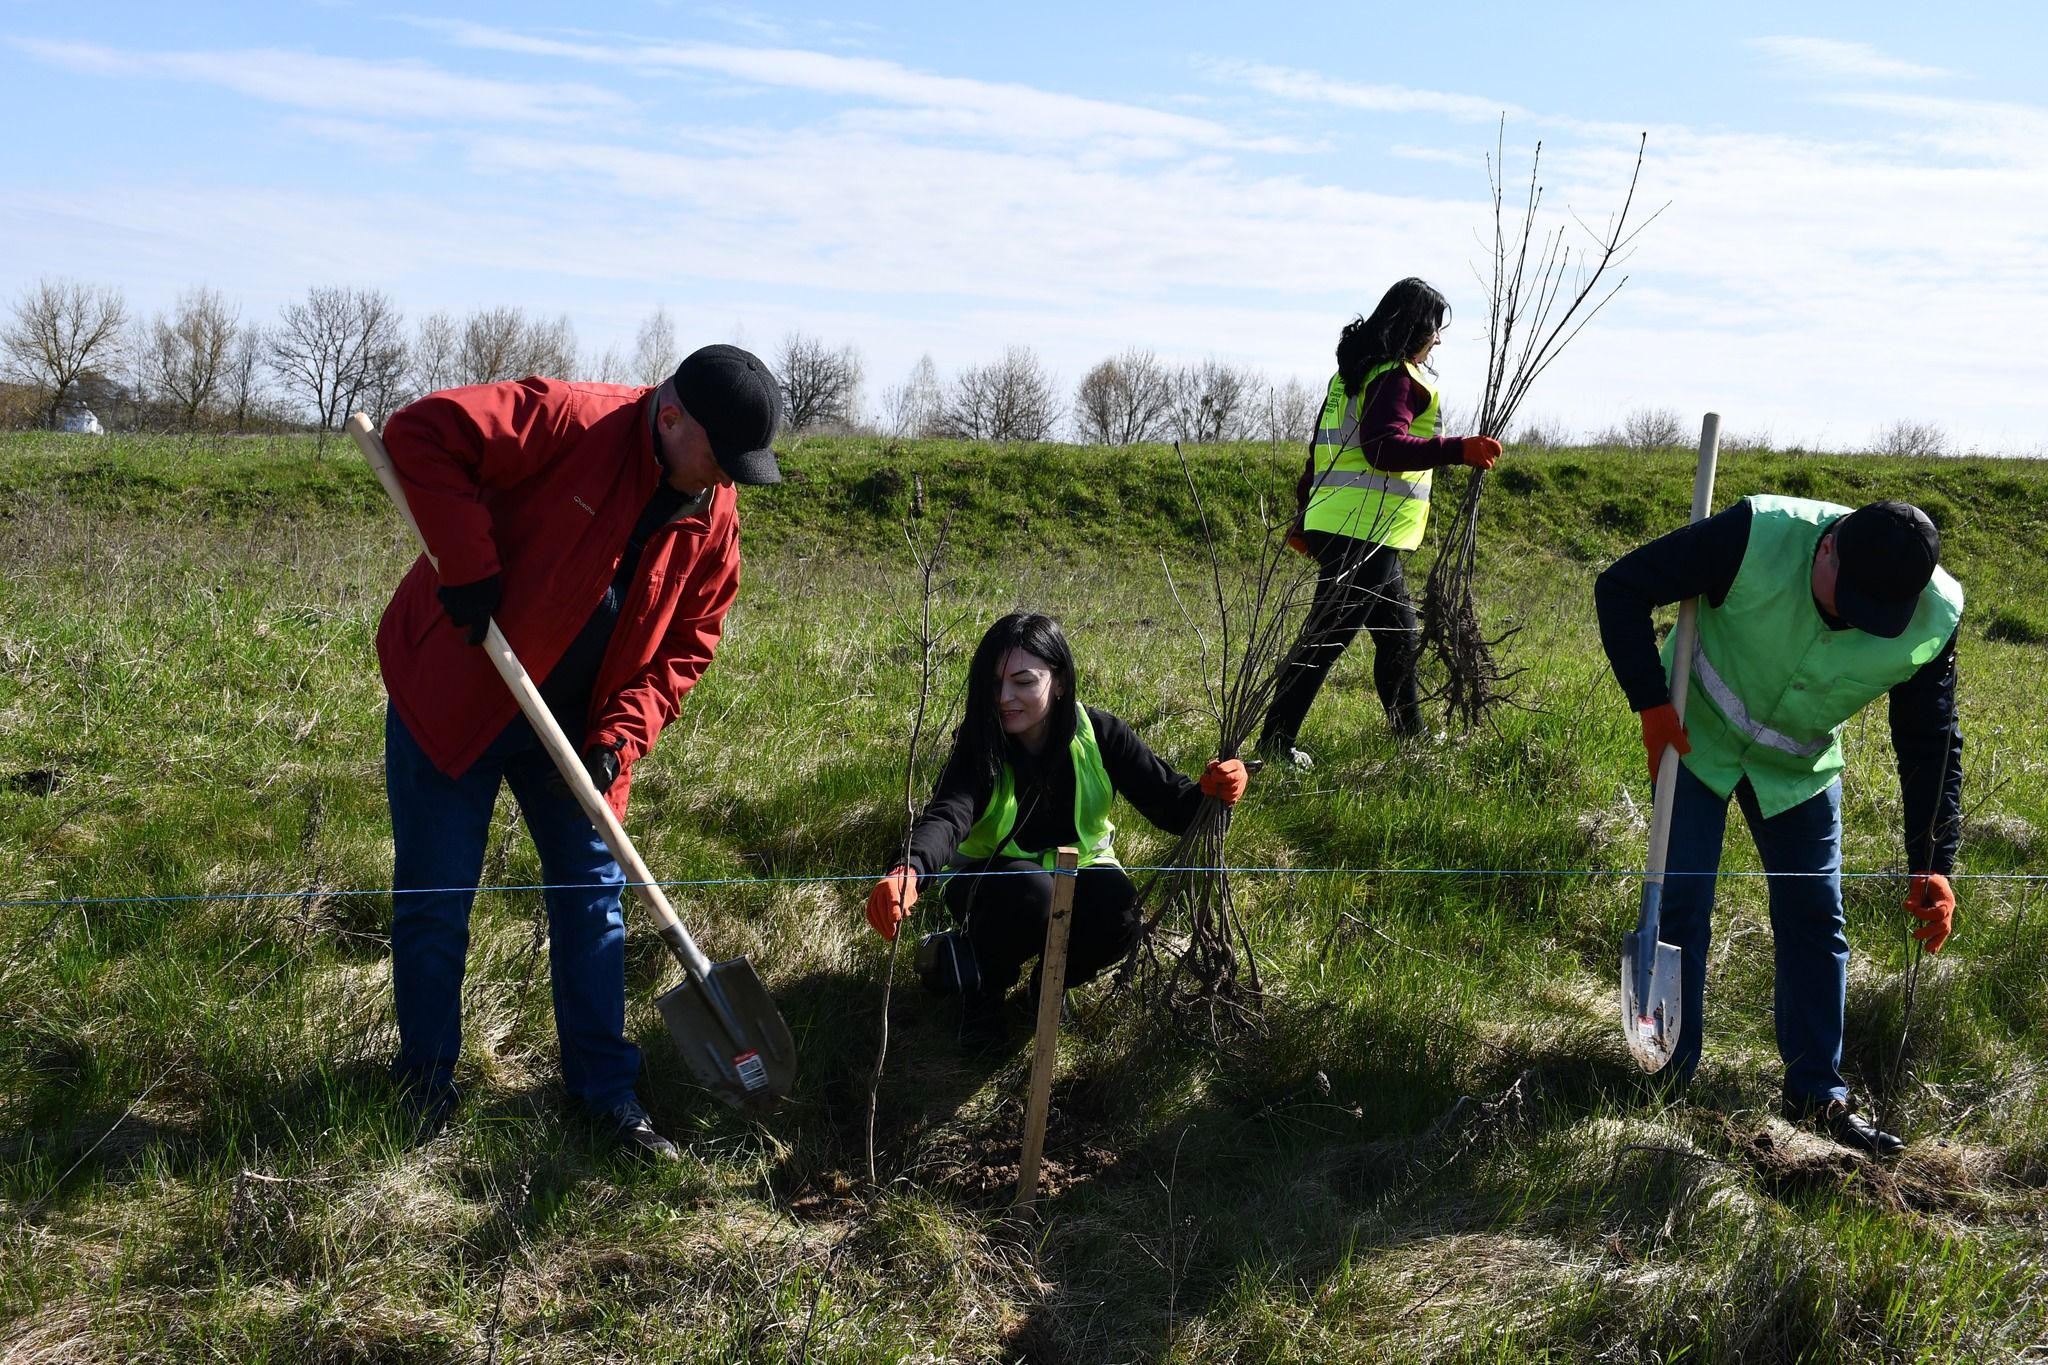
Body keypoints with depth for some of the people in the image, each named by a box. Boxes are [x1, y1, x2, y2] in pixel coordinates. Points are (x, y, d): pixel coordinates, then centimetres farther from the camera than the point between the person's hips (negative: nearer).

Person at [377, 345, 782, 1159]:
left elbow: (684, 646, 2)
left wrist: (619, 736, -12)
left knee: (592, 893, 8)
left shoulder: (714, 518, -4)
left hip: (572, 724, 5)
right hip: (451, 695, -5)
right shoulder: (568, 422, -23)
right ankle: (425, 1092, 20)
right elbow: (421, 432, -27)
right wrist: (469, 566, -30)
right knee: (435, 901, 3)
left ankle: (605, 1090, 20)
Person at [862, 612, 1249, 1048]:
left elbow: (1171, 804, -17)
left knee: (1117, 913, -31)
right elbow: (947, 815, -39)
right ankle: (980, 979, -6)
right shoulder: (978, 743, -22)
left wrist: (1211, 791, -42)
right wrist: (910, 870, -62)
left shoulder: (1100, 734, -17)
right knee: (1032, 892, -37)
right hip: (993, 877, -2)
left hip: (1075, 868, 2)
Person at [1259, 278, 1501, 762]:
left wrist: (1307, 516, 28)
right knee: (1326, 638, -8)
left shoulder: (1355, 371, 19)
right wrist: (1458, 450, -31)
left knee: (1399, 634, 18)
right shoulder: (1396, 377, -11)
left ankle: (1410, 735, 27)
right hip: (1365, 534, -10)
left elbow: (1321, 449, 23)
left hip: (1333, 523, 10)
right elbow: (1384, 446, -25)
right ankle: (1275, 741, -7)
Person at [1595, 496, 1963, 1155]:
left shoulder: (1934, 619, -23)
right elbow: (1621, 587, -24)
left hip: (1800, 766, 3)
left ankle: (1817, 1094, 17)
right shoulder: (1758, 535, -34)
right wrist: (1651, 704, -27)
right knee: (1681, 904, -4)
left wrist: (1931, 865, -18)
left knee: (1815, 920, 4)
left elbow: (1930, 744, -12)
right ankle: (1672, 1077, 11)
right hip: (1694, 736, -3)